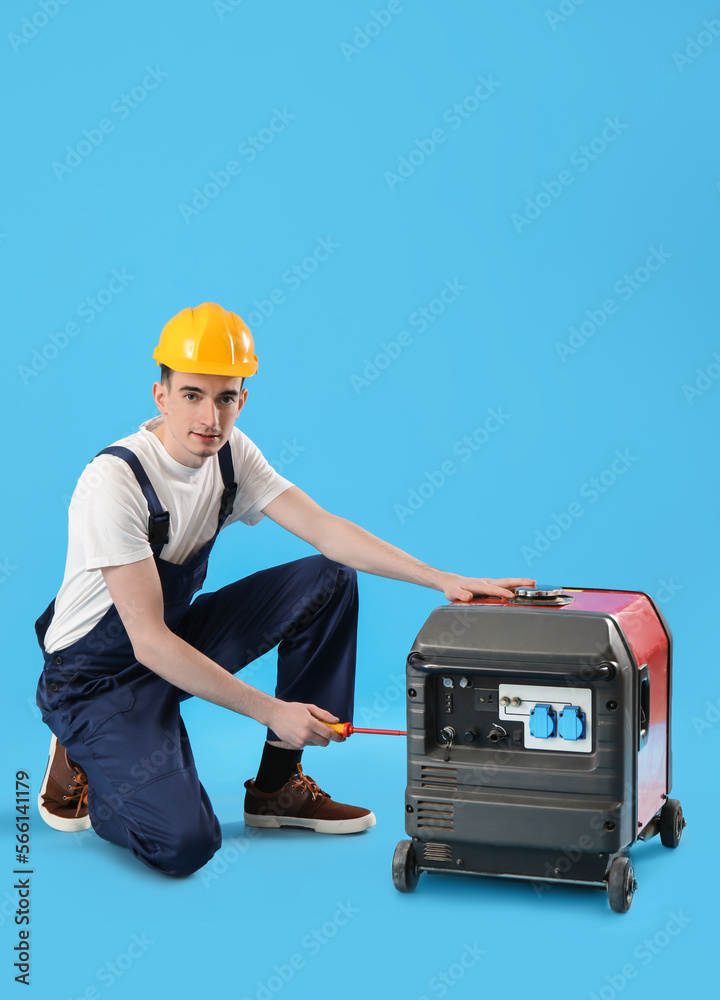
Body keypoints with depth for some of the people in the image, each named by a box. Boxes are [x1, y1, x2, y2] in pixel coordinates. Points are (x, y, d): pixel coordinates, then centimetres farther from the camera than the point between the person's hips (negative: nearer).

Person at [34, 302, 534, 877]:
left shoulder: (231, 454, -5)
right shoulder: (114, 482, -27)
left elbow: (324, 528, -10)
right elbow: (149, 642, -29)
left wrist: (444, 580, -20)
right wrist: (273, 711, -29)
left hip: (177, 640, 8)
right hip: (95, 678, -7)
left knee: (330, 581, -6)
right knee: (185, 844, -28)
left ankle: (277, 786, 2)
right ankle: (81, 767, 5)